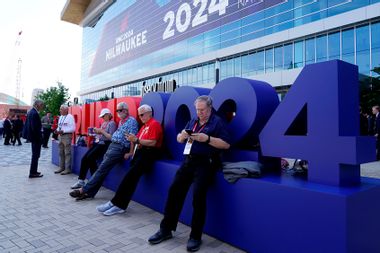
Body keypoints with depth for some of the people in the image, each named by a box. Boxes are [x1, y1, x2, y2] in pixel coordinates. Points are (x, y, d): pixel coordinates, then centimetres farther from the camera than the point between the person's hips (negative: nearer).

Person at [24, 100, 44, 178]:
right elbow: (35, 128, -24)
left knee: (35, 155, 18)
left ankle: (33, 171, 26)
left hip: (32, 136, 10)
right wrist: (39, 138, -18)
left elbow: (28, 124, 16)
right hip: (35, 137, -10)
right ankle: (33, 173, 5)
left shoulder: (30, 111, 10)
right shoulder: (35, 113, -21)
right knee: (36, 155, -2)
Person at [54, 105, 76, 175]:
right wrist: (57, 130, 2)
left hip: (67, 136, -8)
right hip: (60, 136, 8)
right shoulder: (60, 117, 15)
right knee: (61, 153, 12)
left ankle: (68, 169, 2)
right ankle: (61, 167, 21)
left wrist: (63, 131, -19)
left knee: (67, 153, -4)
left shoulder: (70, 117, -10)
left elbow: (73, 128, -15)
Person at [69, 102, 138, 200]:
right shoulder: (121, 121, 21)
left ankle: (83, 190, -6)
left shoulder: (132, 121, -7)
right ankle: (89, 192, 3)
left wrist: (130, 153, -18)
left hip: (119, 148, -8)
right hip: (112, 145, 8)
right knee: (102, 169, 2)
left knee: (102, 169, -10)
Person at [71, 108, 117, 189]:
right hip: (97, 143, 8)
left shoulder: (112, 123, -3)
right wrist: (97, 132, 4)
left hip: (104, 144, -8)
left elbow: (111, 137, -14)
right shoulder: (103, 123, 23)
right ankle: (81, 180, -7)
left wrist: (101, 131, -13)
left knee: (90, 157, -24)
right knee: (84, 158, -8)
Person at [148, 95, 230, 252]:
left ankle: (195, 236, -3)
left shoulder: (217, 122, 1)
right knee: (174, 190, -4)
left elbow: (226, 144, -8)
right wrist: (182, 135, 0)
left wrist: (207, 138, -18)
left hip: (205, 163, -6)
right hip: (188, 161, 6)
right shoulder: (192, 121, 21)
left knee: (198, 195, -19)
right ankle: (166, 229, 8)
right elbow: (179, 140, 24)